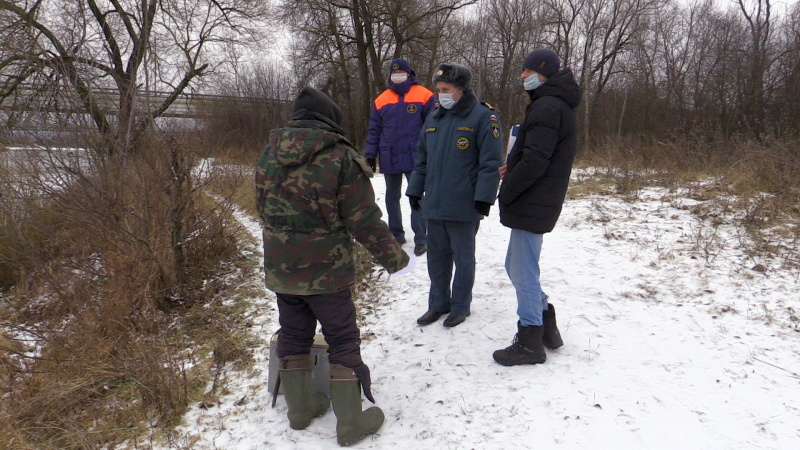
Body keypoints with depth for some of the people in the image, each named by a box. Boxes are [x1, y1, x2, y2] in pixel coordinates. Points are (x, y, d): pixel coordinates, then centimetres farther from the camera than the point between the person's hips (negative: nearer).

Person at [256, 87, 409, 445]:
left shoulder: (269, 153, 2)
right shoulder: (341, 157, -16)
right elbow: (364, 220, -16)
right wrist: (393, 257, -3)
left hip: (279, 268, 6)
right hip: (326, 271, -5)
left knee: (293, 335, 19)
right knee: (343, 341, 8)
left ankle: (299, 408, 33)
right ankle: (350, 422, 17)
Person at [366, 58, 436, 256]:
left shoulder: (424, 96, -2)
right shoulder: (381, 100, 7)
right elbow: (374, 130, 10)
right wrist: (370, 155, 4)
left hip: (415, 158, -4)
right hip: (389, 160, 4)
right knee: (392, 198, 12)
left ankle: (420, 239, 4)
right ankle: (396, 235, 26)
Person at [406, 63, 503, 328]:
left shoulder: (483, 117, -8)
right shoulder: (433, 119, 12)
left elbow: (491, 162, -13)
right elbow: (422, 159, 17)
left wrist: (483, 197, -17)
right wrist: (415, 190, 13)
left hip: (464, 206, -6)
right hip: (433, 205, 6)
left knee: (463, 258, 9)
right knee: (436, 257, 15)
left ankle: (460, 306, 24)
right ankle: (438, 303, 29)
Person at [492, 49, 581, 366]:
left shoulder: (546, 107, -17)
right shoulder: (557, 104, 17)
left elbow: (536, 160, -23)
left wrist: (505, 193, -12)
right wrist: (513, 169, 7)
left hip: (531, 205, -10)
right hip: (537, 203, 10)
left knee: (523, 272, -1)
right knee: (517, 266, 19)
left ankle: (530, 343, 12)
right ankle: (546, 327, 30)